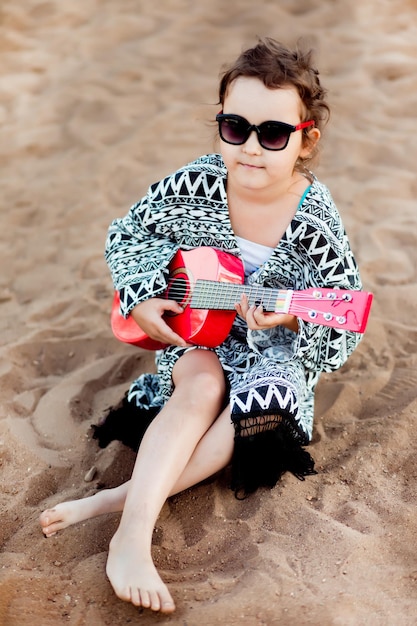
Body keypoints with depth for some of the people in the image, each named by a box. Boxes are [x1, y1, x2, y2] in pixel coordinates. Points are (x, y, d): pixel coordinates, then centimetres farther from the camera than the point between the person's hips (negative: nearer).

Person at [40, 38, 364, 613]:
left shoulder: (315, 222, -20)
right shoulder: (192, 186, -15)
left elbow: (346, 321, -11)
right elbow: (128, 234, 4)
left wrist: (292, 318, -31)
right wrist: (141, 298, -11)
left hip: (277, 347, 0)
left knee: (270, 400, -32)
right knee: (204, 385, -32)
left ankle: (121, 497, -32)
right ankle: (133, 534, -39)